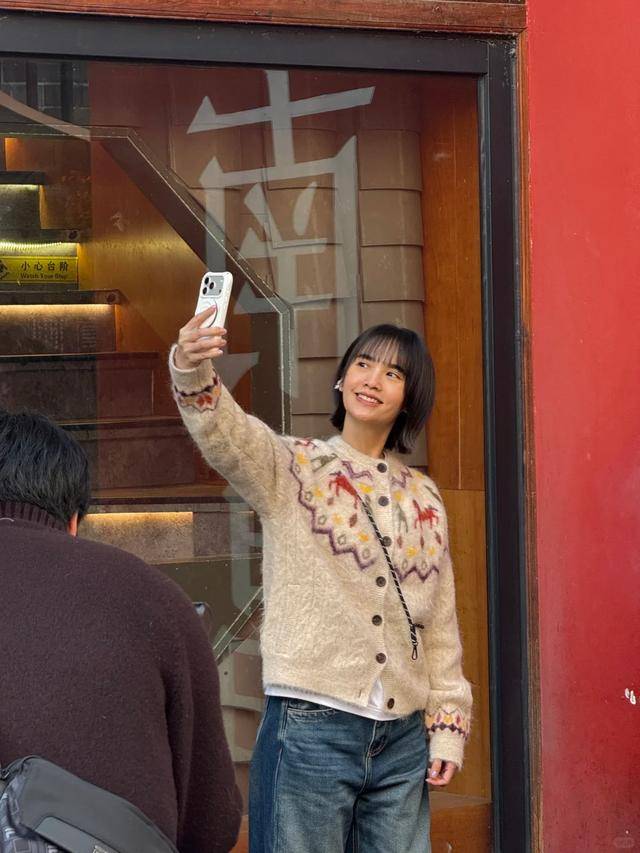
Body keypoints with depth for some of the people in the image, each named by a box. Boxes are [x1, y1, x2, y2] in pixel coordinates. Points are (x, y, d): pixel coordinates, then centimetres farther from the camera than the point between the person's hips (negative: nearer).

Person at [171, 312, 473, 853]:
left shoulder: (423, 497, 12)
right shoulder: (292, 469, 0)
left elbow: (440, 623, 15)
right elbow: (226, 435, -22)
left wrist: (448, 727, 10)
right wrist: (193, 372, -43)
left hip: (403, 741, 4)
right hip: (310, 728, -4)